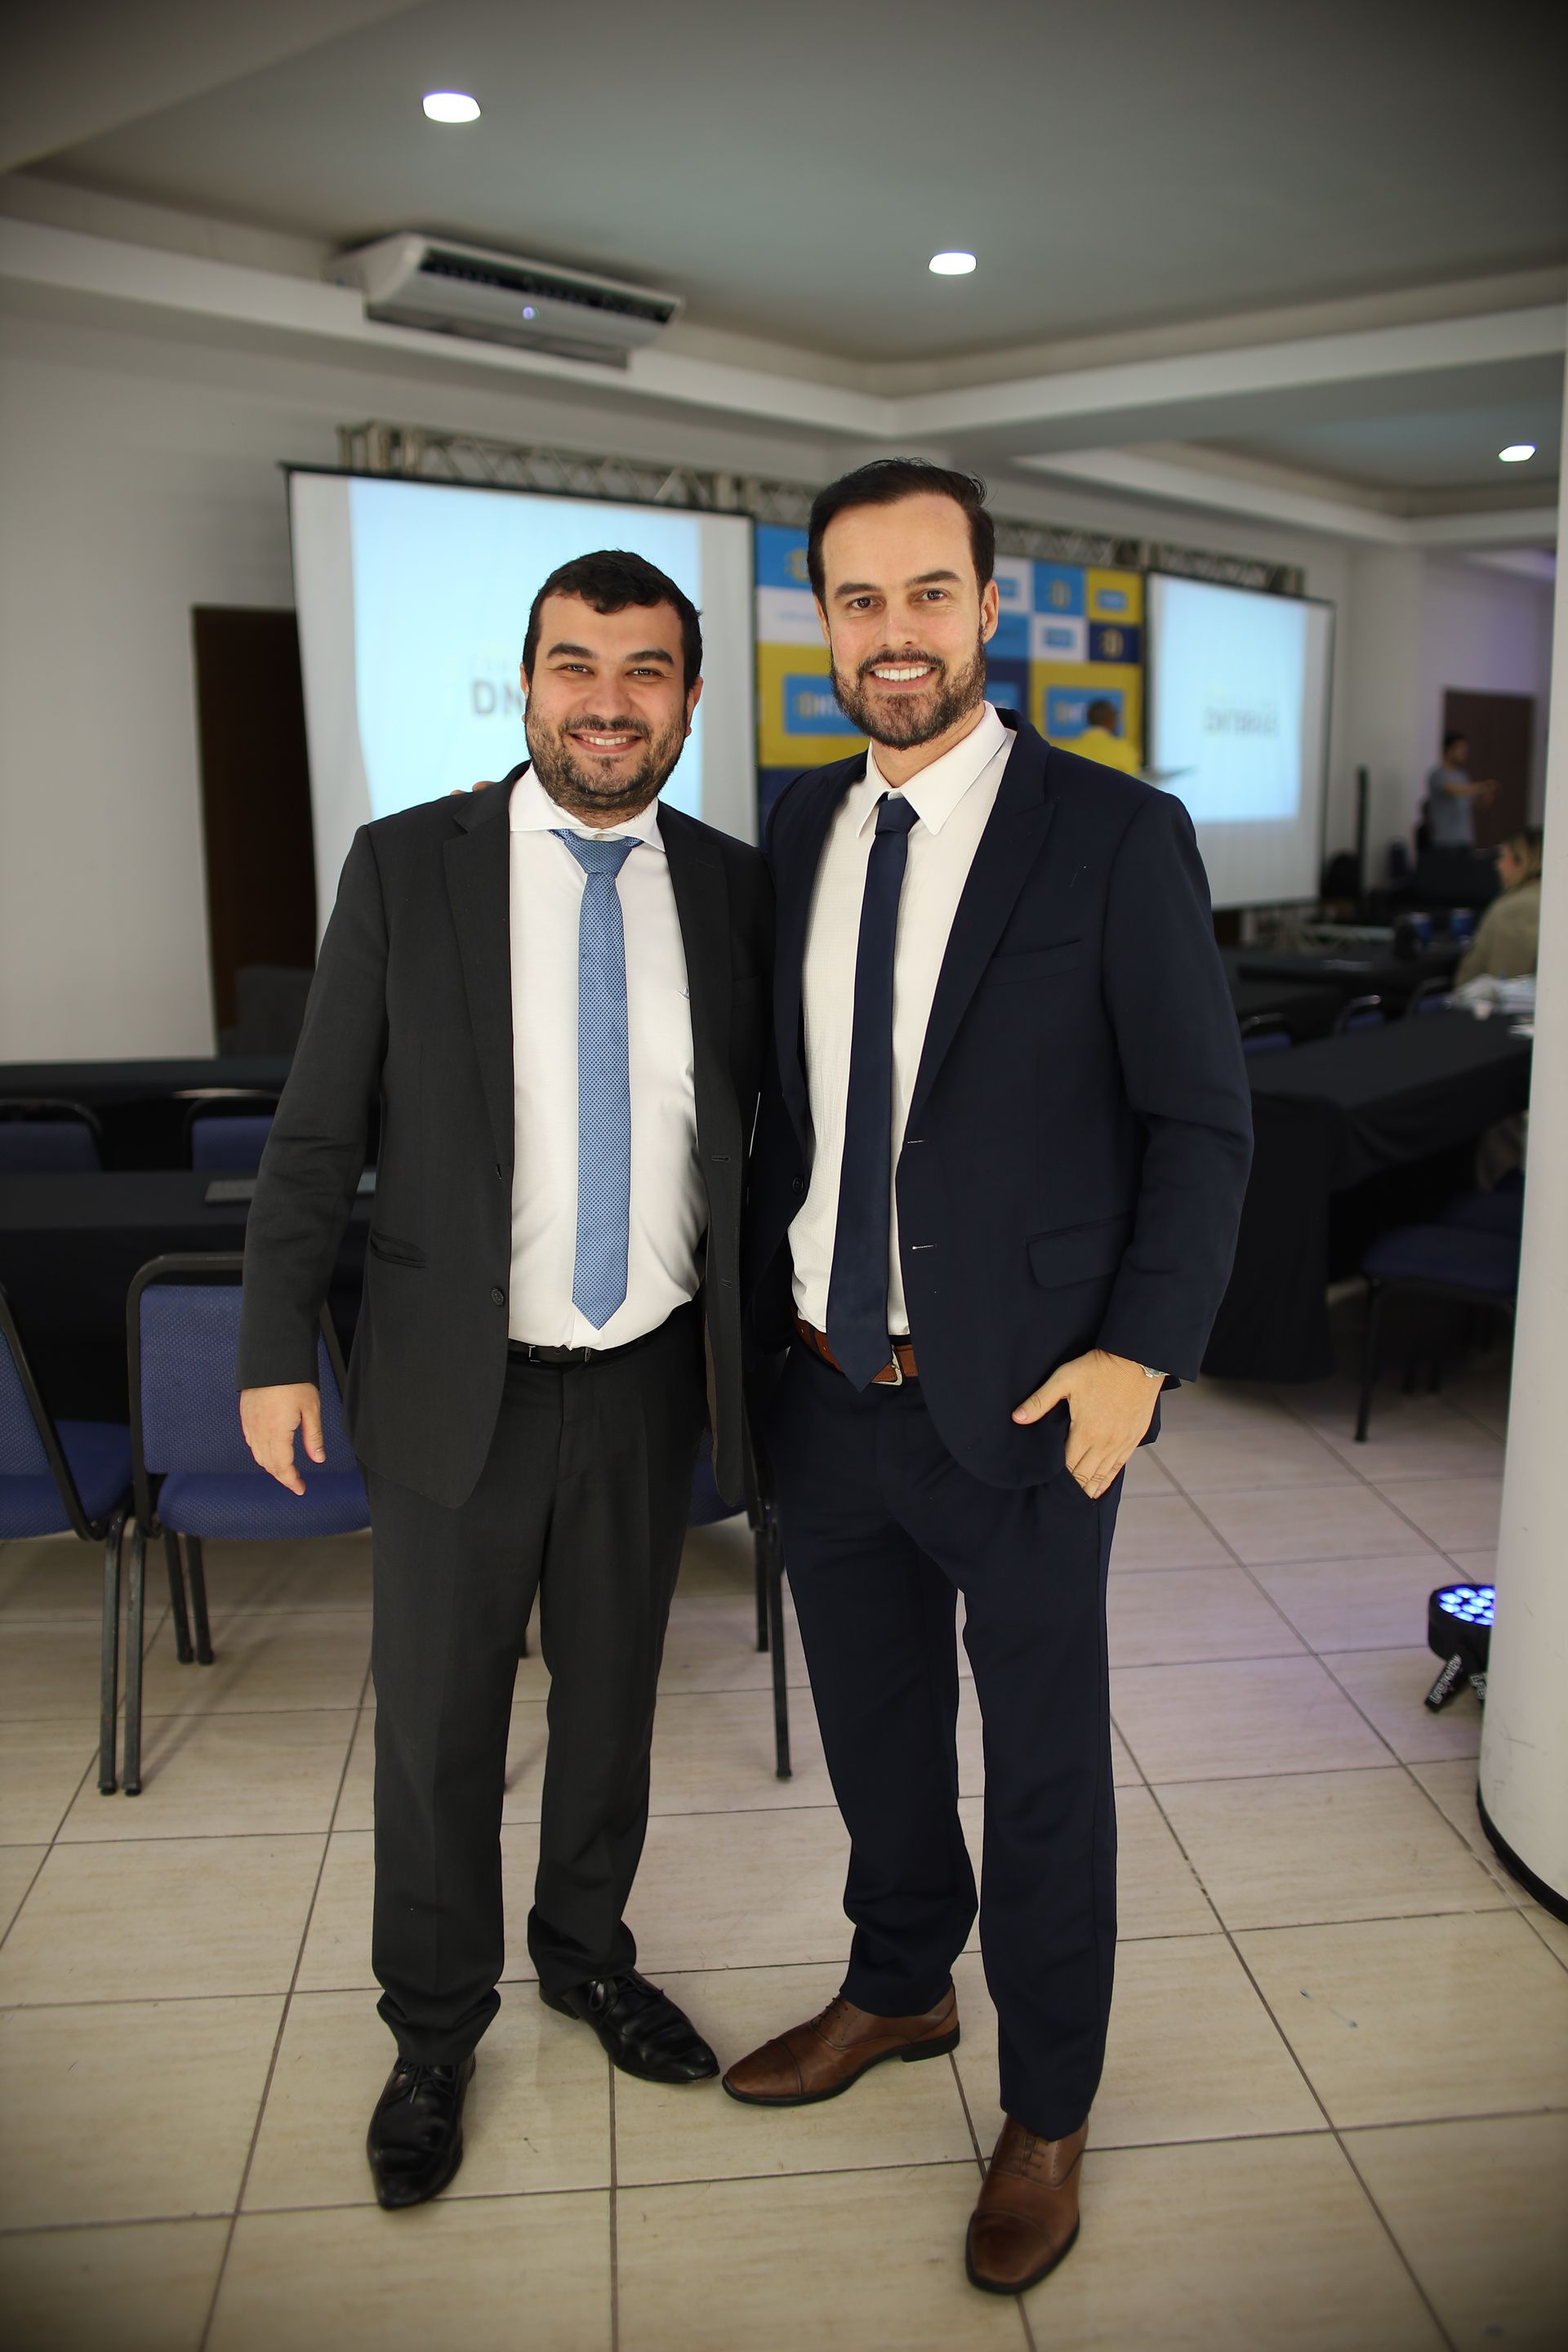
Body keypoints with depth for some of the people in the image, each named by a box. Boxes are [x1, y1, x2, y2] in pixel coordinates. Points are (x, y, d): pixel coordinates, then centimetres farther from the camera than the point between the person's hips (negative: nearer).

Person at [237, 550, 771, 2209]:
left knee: (612, 1695, 19)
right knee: (438, 1720, 12)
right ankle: (434, 2028, 36)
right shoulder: (405, 865, -7)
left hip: (649, 1377, 2)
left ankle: (587, 1951, 45)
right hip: (459, 1380, -2)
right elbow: (315, 1129, -5)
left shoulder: (732, 888, -1)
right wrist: (275, 1349, -6)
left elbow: (774, 1120, 6)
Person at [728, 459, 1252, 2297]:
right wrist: (759, 1302, 7)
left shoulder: (1115, 837, -10)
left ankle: (1047, 2109, 37)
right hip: (823, 1388, 5)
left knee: (1044, 1771, 13)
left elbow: (1200, 1121, -8)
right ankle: (897, 1989, 50)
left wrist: (1140, 1353, -15)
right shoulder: (796, 828, 5)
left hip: (1018, 1402, -4)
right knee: (873, 1730, 23)